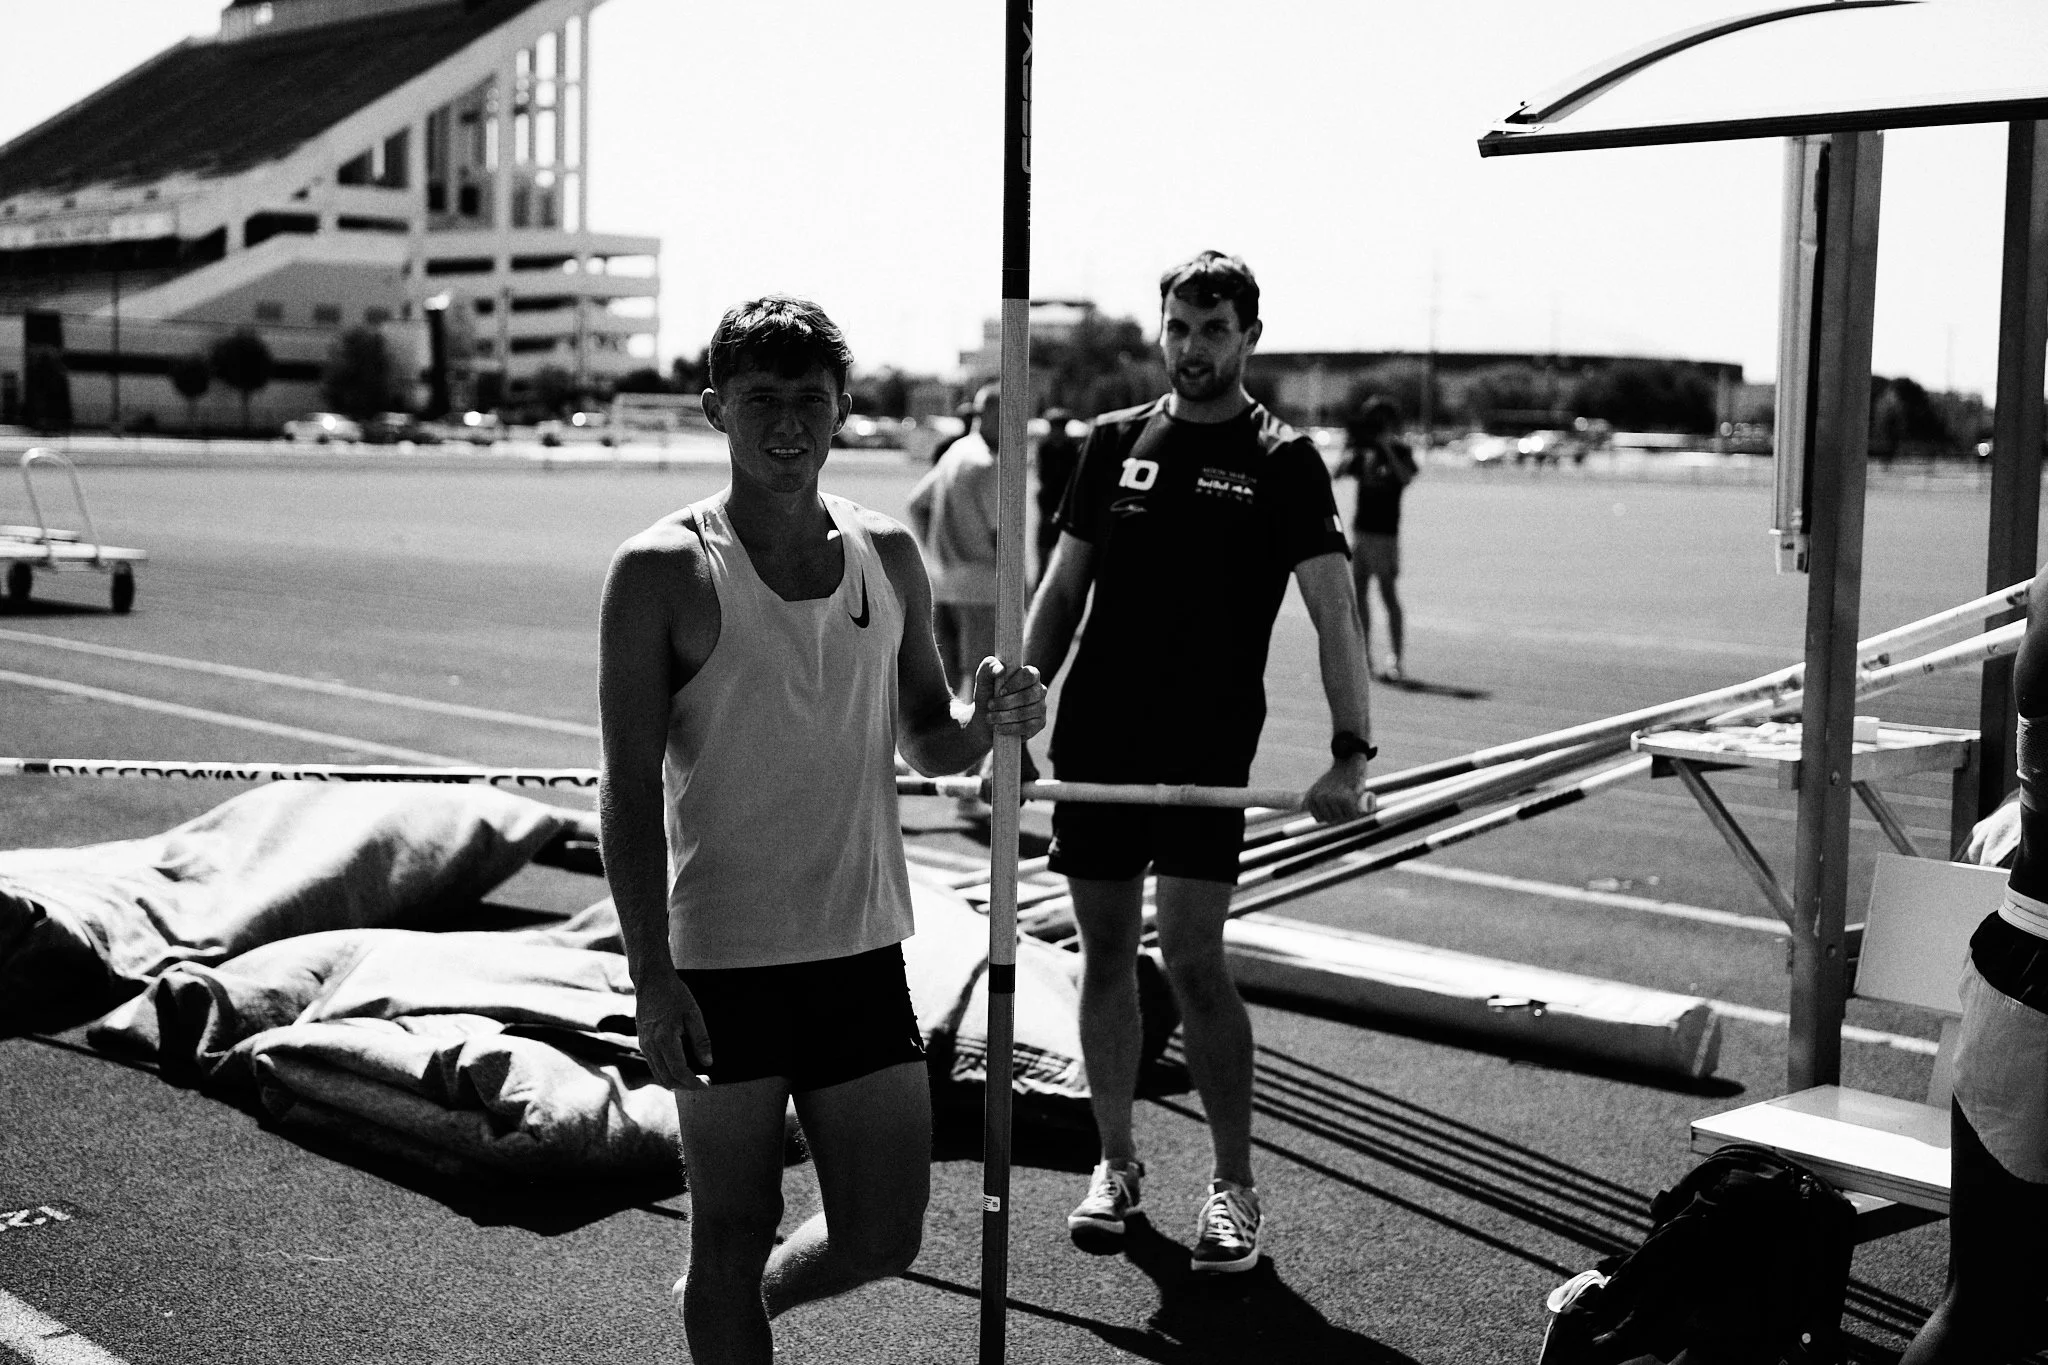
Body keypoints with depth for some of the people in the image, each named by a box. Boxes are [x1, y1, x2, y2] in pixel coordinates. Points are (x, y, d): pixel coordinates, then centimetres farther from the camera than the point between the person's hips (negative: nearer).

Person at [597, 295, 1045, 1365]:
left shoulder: (887, 555, 7)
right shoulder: (661, 572, -7)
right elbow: (630, 793, -9)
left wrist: (986, 719, -6)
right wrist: (653, 977, -15)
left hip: (862, 947, 5)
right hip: (722, 958, -4)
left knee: (884, 1239, 11)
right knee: (734, 1235, 7)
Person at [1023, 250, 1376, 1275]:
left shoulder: (1281, 460, -2)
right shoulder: (1115, 442, 9)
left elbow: (1333, 613, -9)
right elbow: (1062, 592, 12)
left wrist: (1351, 751, -20)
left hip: (1207, 749, -4)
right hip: (1093, 739, 4)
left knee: (1192, 959, -7)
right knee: (1106, 953, 9)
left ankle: (1233, 1184, 7)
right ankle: (1116, 1161, 23)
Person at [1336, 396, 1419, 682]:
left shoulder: (1400, 451, -3)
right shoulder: (1364, 452, 10)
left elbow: (1405, 477, -22)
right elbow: (1338, 474, 4)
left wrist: (1387, 446, -23)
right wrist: (1349, 449, -9)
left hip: (1384, 533, -6)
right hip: (1360, 529, 6)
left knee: (1389, 594, -6)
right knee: (1359, 593, 8)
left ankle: (1396, 660, -6)